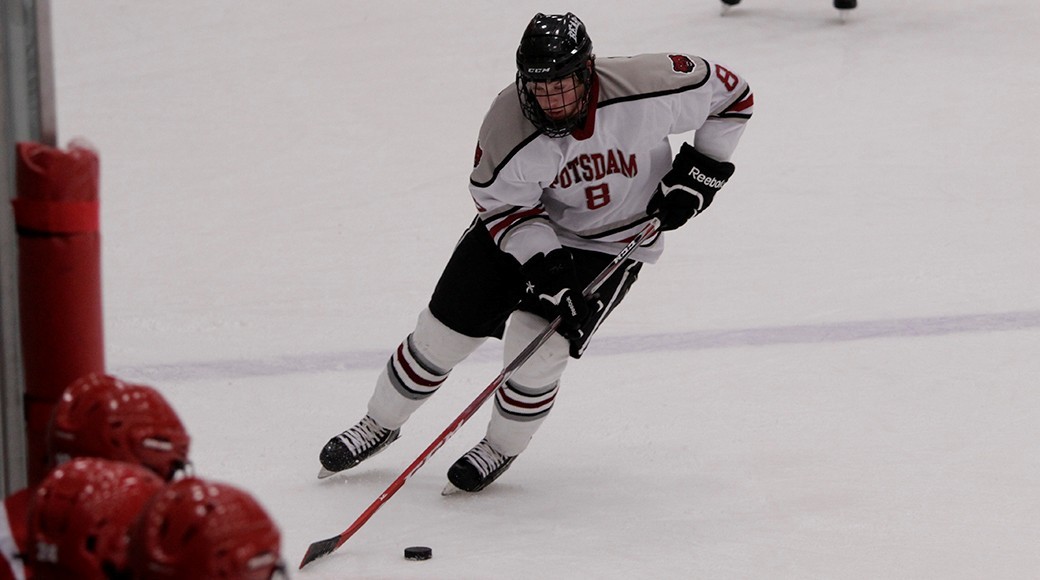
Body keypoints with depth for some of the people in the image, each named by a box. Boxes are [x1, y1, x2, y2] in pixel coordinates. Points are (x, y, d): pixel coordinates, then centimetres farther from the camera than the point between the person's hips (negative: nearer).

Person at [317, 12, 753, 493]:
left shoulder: (646, 88, -30)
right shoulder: (507, 125, -29)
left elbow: (730, 92, -14)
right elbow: (502, 205, -15)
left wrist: (699, 170, -14)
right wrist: (542, 261, -28)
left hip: (613, 241, -1)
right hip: (524, 223, 1)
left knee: (536, 343, -18)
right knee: (444, 329, 2)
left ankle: (501, 448, 10)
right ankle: (380, 425, 27)